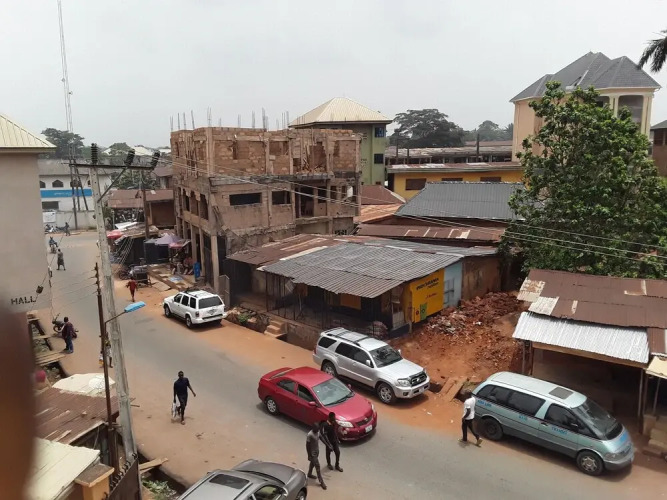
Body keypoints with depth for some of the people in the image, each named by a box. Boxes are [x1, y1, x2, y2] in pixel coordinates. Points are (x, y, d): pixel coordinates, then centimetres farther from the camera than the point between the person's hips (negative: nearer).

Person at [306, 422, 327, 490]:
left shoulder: (318, 432, -7)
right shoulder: (310, 435, -30)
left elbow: (321, 438, 7)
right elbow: (307, 446, -22)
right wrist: (309, 455, -17)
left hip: (317, 451, 8)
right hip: (313, 453, -8)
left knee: (312, 463, 27)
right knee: (317, 467, -1)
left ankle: (309, 474, 50)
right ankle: (321, 482, 9)